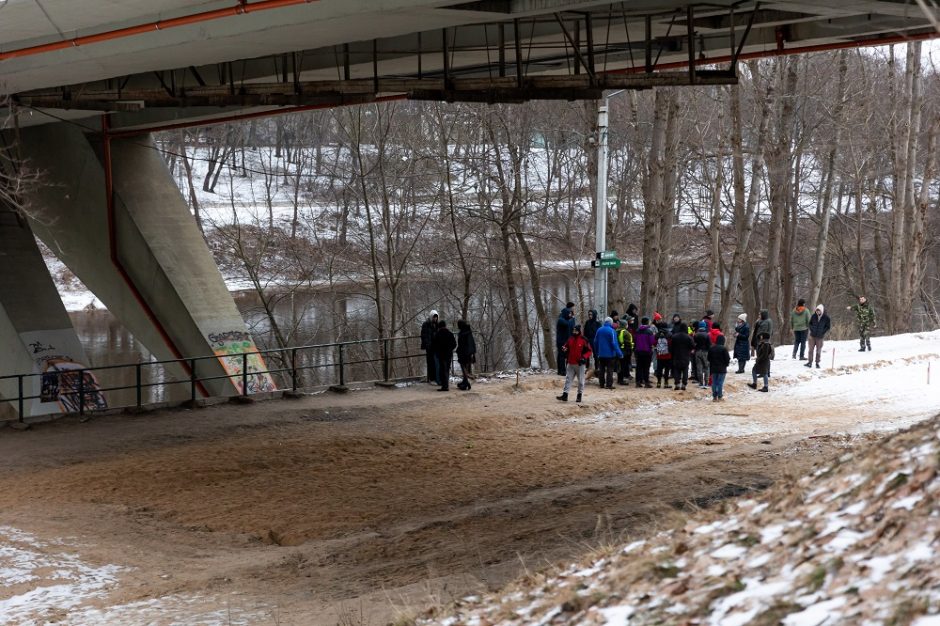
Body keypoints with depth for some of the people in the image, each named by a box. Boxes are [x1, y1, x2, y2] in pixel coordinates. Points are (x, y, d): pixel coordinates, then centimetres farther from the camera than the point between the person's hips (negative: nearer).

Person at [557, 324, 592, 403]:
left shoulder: (584, 340, -6)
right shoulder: (570, 339, 9)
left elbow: (589, 351, -4)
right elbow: (566, 347, 19)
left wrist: (584, 357, -18)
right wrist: (563, 350, -4)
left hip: (580, 364, -5)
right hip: (570, 363, 5)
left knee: (580, 380, 5)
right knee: (568, 379, 2)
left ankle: (579, 395, 14)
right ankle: (565, 395, 1)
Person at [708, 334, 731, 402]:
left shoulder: (711, 348, 0)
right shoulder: (724, 349, -15)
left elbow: (709, 358, 7)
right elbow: (727, 358, -11)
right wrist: (726, 364, 8)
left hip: (713, 368, 4)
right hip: (722, 368, -4)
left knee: (714, 383, 10)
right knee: (720, 383, 0)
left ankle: (714, 397, 10)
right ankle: (720, 397, 1)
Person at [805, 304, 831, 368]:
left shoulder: (826, 318, -7)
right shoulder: (814, 316, -1)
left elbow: (828, 327, 1)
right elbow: (810, 323, 11)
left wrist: (822, 332, -9)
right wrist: (811, 329, -3)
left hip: (820, 337, -2)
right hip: (812, 336, 2)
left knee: (818, 350, 6)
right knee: (811, 349, 3)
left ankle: (817, 363, 15)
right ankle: (810, 362, 9)